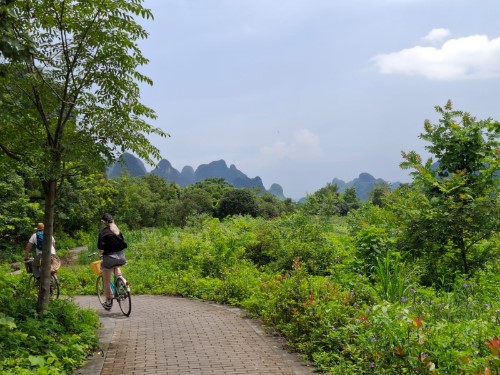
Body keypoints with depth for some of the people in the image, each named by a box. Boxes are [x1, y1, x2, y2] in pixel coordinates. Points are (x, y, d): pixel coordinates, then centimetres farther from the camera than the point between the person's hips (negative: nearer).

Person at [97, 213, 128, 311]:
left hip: (109, 257, -5)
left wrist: (103, 250, 3)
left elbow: (100, 246, -17)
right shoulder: (118, 231, 7)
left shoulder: (103, 232, -8)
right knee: (116, 266, 41)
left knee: (106, 282, 11)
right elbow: (124, 244, 6)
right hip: (120, 257, 5)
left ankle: (108, 303, 17)